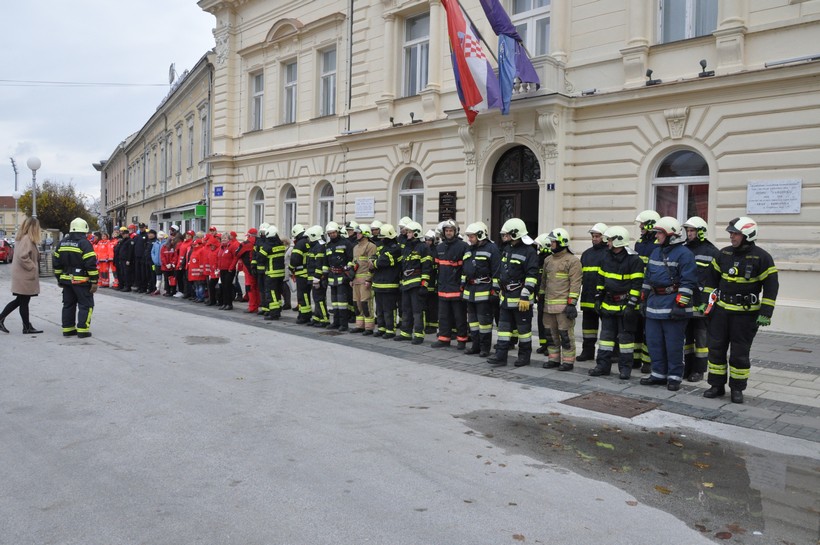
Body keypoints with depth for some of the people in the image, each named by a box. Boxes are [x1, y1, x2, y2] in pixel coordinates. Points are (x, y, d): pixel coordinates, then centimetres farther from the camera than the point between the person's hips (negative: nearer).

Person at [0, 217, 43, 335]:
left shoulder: (21, 238, 14)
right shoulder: (27, 239, -17)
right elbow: (23, 256, -26)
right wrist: (33, 267, -16)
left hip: (22, 275, 9)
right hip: (25, 276, -9)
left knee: (19, 300, 17)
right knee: (24, 301, 1)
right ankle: (27, 327, 10)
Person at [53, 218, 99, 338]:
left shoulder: (62, 243, 10)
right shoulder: (84, 243, -12)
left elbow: (56, 262, 14)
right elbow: (91, 264, -17)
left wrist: (59, 278, 22)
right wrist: (94, 281, -13)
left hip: (66, 280, 7)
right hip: (81, 281, -7)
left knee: (68, 304, 15)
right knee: (86, 305, 0)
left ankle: (67, 329, 18)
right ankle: (82, 330, -3)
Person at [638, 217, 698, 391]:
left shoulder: (684, 254, -10)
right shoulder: (656, 251, 16)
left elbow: (688, 283, -15)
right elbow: (647, 277, 22)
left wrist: (680, 304, -19)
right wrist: (644, 299, 20)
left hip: (672, 304, -8)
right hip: (655, 303, 8)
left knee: (673, 344, 0)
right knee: (654, 341, 11)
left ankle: (675, 376, 11)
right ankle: (658, 374, 22)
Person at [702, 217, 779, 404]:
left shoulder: (761, 257, -9)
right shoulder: (724, 254, 5)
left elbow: (771, 287, -8)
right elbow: (712, 279, 13)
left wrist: (765, 313, -12)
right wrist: (705, 301, 9)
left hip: (746, 313, -4)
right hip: (721, 309, 4)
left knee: (740, 353, 3)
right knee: (716, 348, 5)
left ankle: (737, 388, 17)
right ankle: (717, 385, 16)